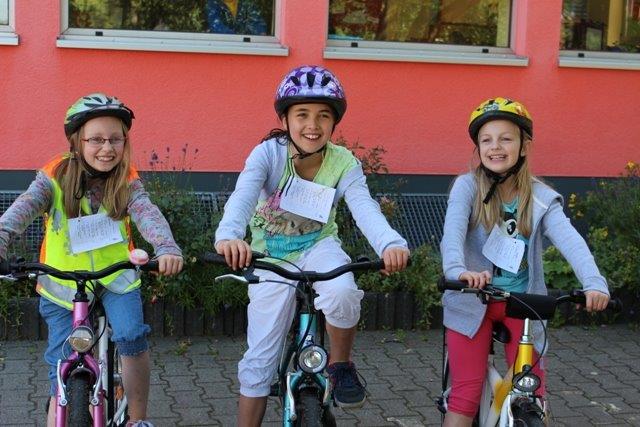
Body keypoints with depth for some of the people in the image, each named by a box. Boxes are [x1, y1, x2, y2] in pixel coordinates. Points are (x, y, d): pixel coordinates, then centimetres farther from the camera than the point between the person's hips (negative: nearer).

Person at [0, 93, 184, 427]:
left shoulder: (127, 182, -9)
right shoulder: (55, 178, -12)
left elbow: (147, 213, -26)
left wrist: (167, 248, -47)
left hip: (115, 276, 0)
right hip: (63, 284, 0)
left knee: (132, 337, -23)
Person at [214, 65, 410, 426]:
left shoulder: (344, 162, -15)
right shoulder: (269, 153, -20)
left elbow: (364, 207, -31)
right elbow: (243, 195, -37)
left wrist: (391, 244, -53)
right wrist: (229, 236, -59)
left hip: (318, 246, 0)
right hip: (272, 256, 0)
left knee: (342, 292, -34)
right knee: (259, 359, -1)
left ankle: (341, 363, -6)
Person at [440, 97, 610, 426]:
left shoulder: (540, 198, -5)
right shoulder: (468, 186, -9)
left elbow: (569, 240, -20)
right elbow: (453, 229, -25)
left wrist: (594, 283, -38)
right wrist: (458, 270, -46)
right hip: (472, 302, -1)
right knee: (466, 395, -2)